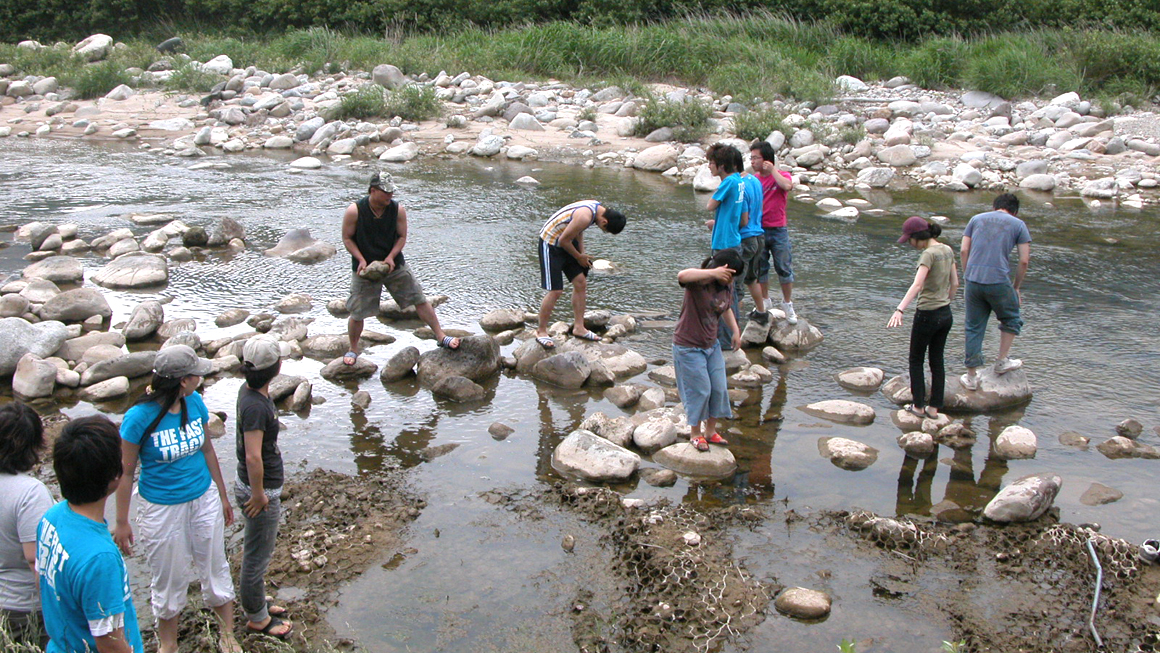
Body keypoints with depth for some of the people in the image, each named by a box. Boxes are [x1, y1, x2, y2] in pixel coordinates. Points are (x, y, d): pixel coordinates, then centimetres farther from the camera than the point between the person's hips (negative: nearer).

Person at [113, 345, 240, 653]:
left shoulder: (195, 402, -8)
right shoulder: (139, 417, -22)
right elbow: (125, 473, -11)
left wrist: (222, 497, 15)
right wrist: (121, 523, -6)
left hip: (204, 499, 4)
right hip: (163, 509, -4)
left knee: (215, 569, 16)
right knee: (170, 580, 14)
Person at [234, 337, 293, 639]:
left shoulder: (248, 391, 1)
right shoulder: (256, 406, -30)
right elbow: (253, 458, -31)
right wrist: (259, 495, -20)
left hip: (260, 487, 10)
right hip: (260, 490, -10)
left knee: (255, 552, 25)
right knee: (257, 556, 8)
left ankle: (254, 604, 43)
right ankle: (257, 617, 25)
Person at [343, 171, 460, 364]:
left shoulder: (398, 210, -10)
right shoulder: (354, 211, -16)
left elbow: (402, 237, -2)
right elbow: (347, 238, -7)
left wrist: (391, 257, -18)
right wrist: (361, 260, -19)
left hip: (394, 265, 2)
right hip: (364, 268, -2)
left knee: (420, 299, 0)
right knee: (357, 313, 3)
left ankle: (441, 337, 11)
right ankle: (353, 350, 26)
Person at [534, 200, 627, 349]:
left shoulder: (598, 207, -1)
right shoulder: (585, 216, -32)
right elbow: (564, 240, -24)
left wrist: (582, 252, 5)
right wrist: (579, 257, -8)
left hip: (566, 242, 10)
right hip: (550, 245, -10)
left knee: (581, 283, 7)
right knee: (555, 291, -9)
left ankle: (579, 327, 17)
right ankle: (541, 332, 7)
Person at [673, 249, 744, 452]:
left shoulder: (726, 285, 1)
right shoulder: (698, 281, -23)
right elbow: (682, 276, -48)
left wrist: (735, 330, 9)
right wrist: (713, 273, -53)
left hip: (712, 344, 7)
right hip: (689, 347, -7)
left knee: (719, 389, 10)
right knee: (700, 390, 1)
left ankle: (711, 431, 29)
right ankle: (695, 434, 22)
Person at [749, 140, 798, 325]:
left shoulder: (782, 176, -3)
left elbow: (787, 185, -26)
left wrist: (772, 169, -16)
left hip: (778, 230, -3)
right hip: (757, 230, 3)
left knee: (784, 268, 2)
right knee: (760, 269, 10)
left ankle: (787, 303, 16)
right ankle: (765, 301, 25)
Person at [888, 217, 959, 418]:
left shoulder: (929, 254, -18)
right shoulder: (948, 250, 5)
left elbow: (917, 285, -31)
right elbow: (955, 284, 12)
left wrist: (899, 310, -40)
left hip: (927, 314, -7)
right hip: (946, 314, 7)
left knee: (916, 360, 9)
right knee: (937, 361, 14)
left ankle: (919, 405, 14)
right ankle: (934, 407, 18)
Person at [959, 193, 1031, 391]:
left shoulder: (976, 219, 15)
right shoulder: (1018, 224, 9)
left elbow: (964, 252, 9)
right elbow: (1024, 261, 4)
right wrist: (1016, 288, 14)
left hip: (973, 280, 3)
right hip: (998, 281, -3)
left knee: (974, 328, 10)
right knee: (1011, 319, 23)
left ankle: (971, 376, 14)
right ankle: (1002, 361, 25)